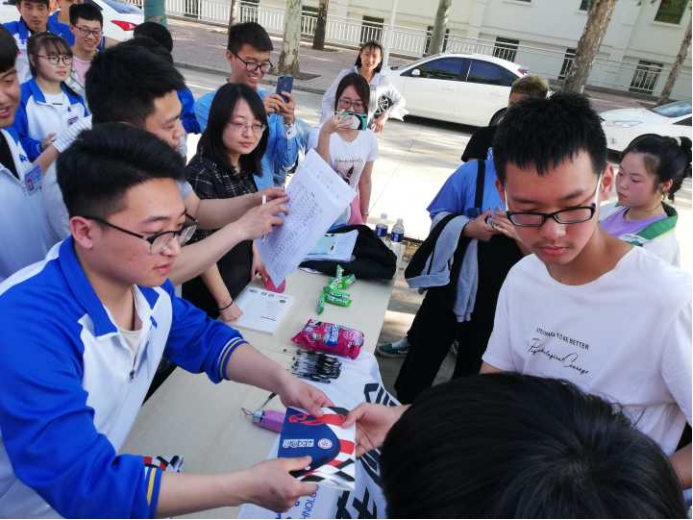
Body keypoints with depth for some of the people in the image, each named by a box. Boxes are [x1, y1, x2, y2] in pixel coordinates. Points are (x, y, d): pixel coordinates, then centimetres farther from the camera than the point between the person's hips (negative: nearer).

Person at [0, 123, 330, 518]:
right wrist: (248, 487, -31)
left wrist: (280, 379, -14)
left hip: (109, 476, 5)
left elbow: (204, 338, 3)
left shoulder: (146, 283, -11)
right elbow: (83, 485, -33)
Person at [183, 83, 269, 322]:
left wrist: (255, 253, 6)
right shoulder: (201, 173, -26)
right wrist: (225, 304, -20)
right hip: (211, 289, -7)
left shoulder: (243, 166, -2)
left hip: (243, 277, 7)